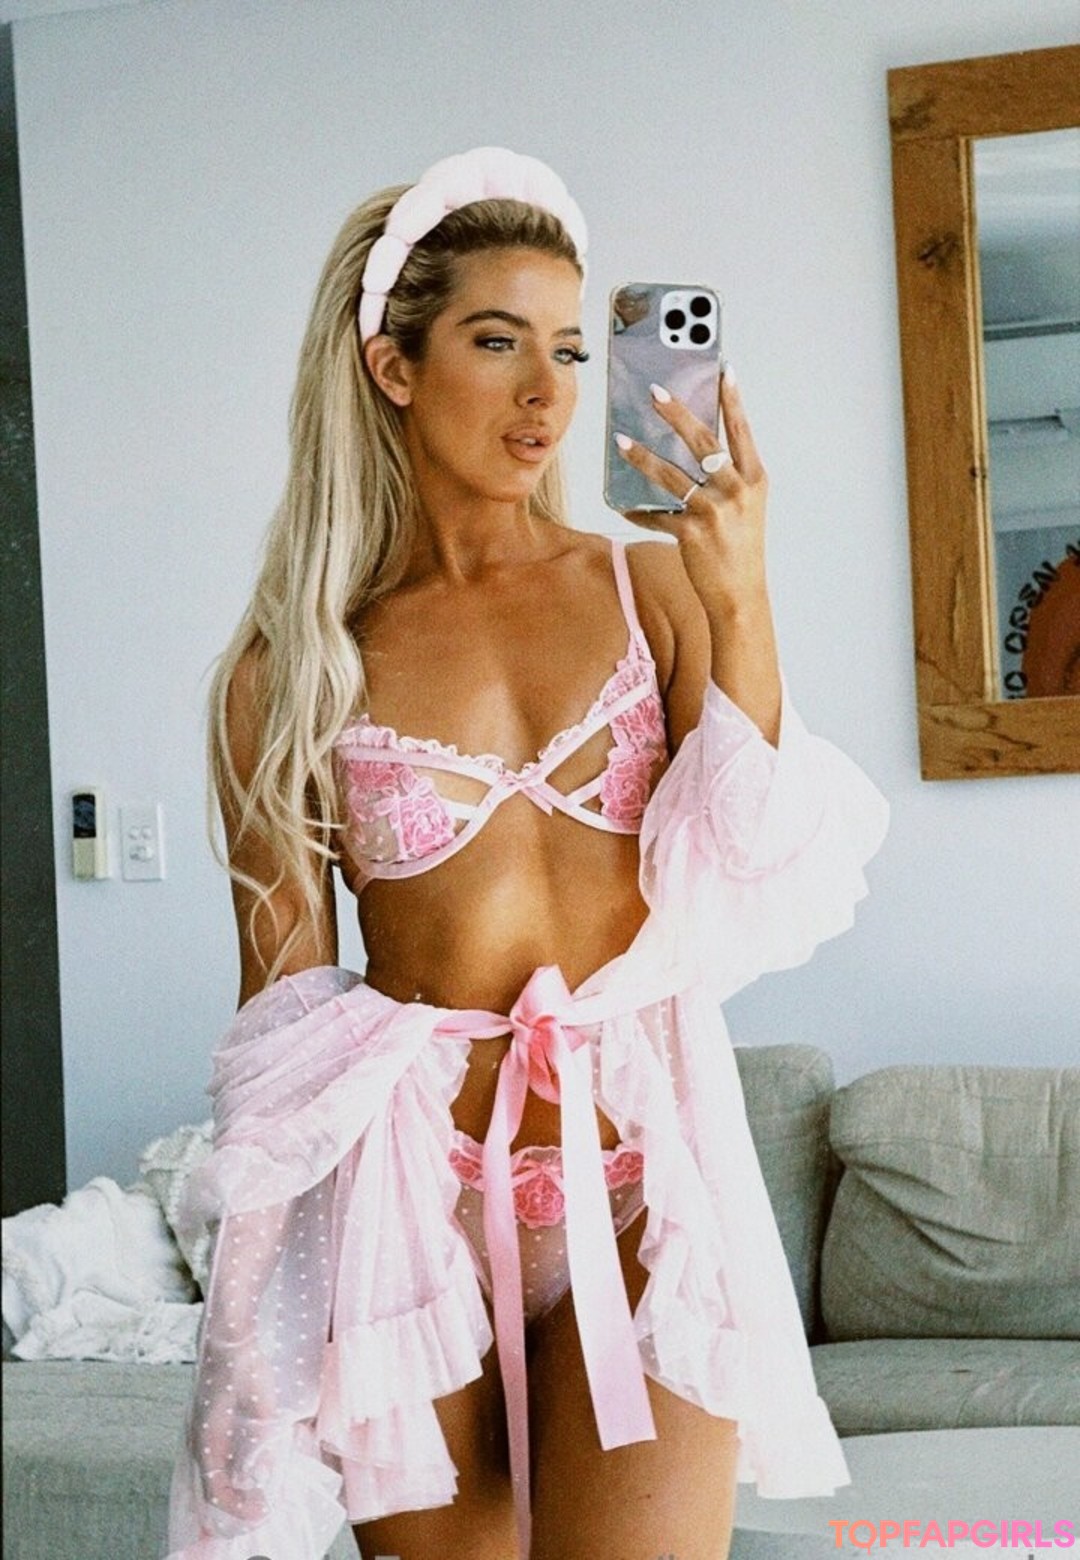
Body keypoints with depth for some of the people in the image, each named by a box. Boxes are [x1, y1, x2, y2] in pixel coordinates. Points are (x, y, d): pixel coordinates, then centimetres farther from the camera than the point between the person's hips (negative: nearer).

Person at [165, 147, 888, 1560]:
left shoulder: (651, 588, 3)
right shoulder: (289, 666, 0)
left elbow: (752, 902, -5)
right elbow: (281, 993, 4)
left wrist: (742, 610, -13)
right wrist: (264, 1309, 5)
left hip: (642, 1183, 1)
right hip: (413, 1196, 0)